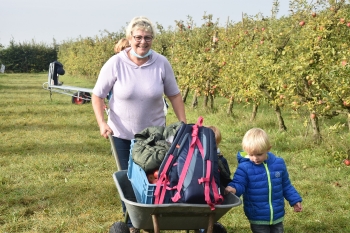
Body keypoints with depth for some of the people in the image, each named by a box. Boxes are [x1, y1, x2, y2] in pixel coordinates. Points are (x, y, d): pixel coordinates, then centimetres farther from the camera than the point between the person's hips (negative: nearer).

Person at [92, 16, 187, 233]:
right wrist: (102, 122, -19)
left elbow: (174, 95, 1)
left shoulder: (162, 63, -10)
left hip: (154, 133, 1)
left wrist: (184, 124, -3)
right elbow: (97, 95, -6)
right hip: (122, 134, -1)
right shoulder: (115, 64, -15)